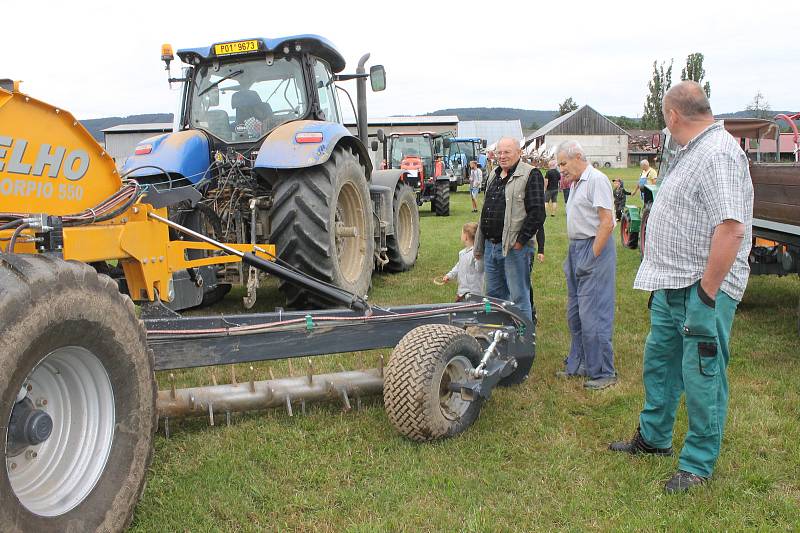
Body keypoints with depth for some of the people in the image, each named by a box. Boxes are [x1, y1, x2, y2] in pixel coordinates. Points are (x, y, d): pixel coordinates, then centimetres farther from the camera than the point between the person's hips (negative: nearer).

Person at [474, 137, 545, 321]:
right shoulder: (494, 176, 17)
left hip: (514, 247, -8)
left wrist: (520, 241, -16)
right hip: (490, 246, 8)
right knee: (494, 295, 16)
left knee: (519, 298, -2)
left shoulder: (531, 175, -8)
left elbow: (537, 213, -15)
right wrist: (479, 246, 20)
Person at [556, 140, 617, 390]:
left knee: (592, 315, -8)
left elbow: (607, 222, -18)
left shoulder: (597, 180, -12)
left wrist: (592, 257, -20)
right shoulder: (576, 183, 17)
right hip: (576, 248, 10)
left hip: (594, 248, -10)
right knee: (575, 314, 15)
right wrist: (574, 254, 12)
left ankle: (602, 372, 1)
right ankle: (578, 363, 26)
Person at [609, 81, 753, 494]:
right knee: (659, 362, 20)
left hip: (703, 289, -10)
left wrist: (706, 293, -25)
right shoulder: (692, 152, 14)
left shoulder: (718, 154, -20)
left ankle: (698, 464, 16)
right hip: (672, 287, 10)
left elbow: (731, 228, -28)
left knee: (703, 377, 2)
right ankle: (653, 437, 37)